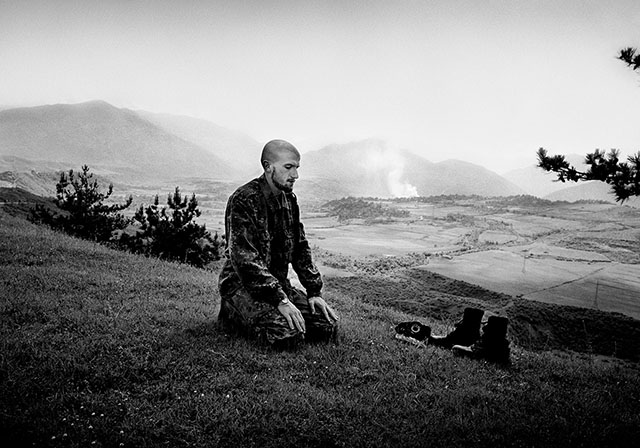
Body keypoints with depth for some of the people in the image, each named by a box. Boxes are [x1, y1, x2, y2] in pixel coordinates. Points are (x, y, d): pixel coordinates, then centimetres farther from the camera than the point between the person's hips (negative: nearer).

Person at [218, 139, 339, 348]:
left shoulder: (289, 199, 9)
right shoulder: (243, 200, -16)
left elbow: (300, 248, 13)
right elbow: (244, 260, -23)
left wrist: (314, 291, 2)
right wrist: (279, 300, -27)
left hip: (278, 282, 8)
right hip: (242, 284, -7)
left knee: (328, 325, -6)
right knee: (288, 334, -28)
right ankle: (234, 314, 0)